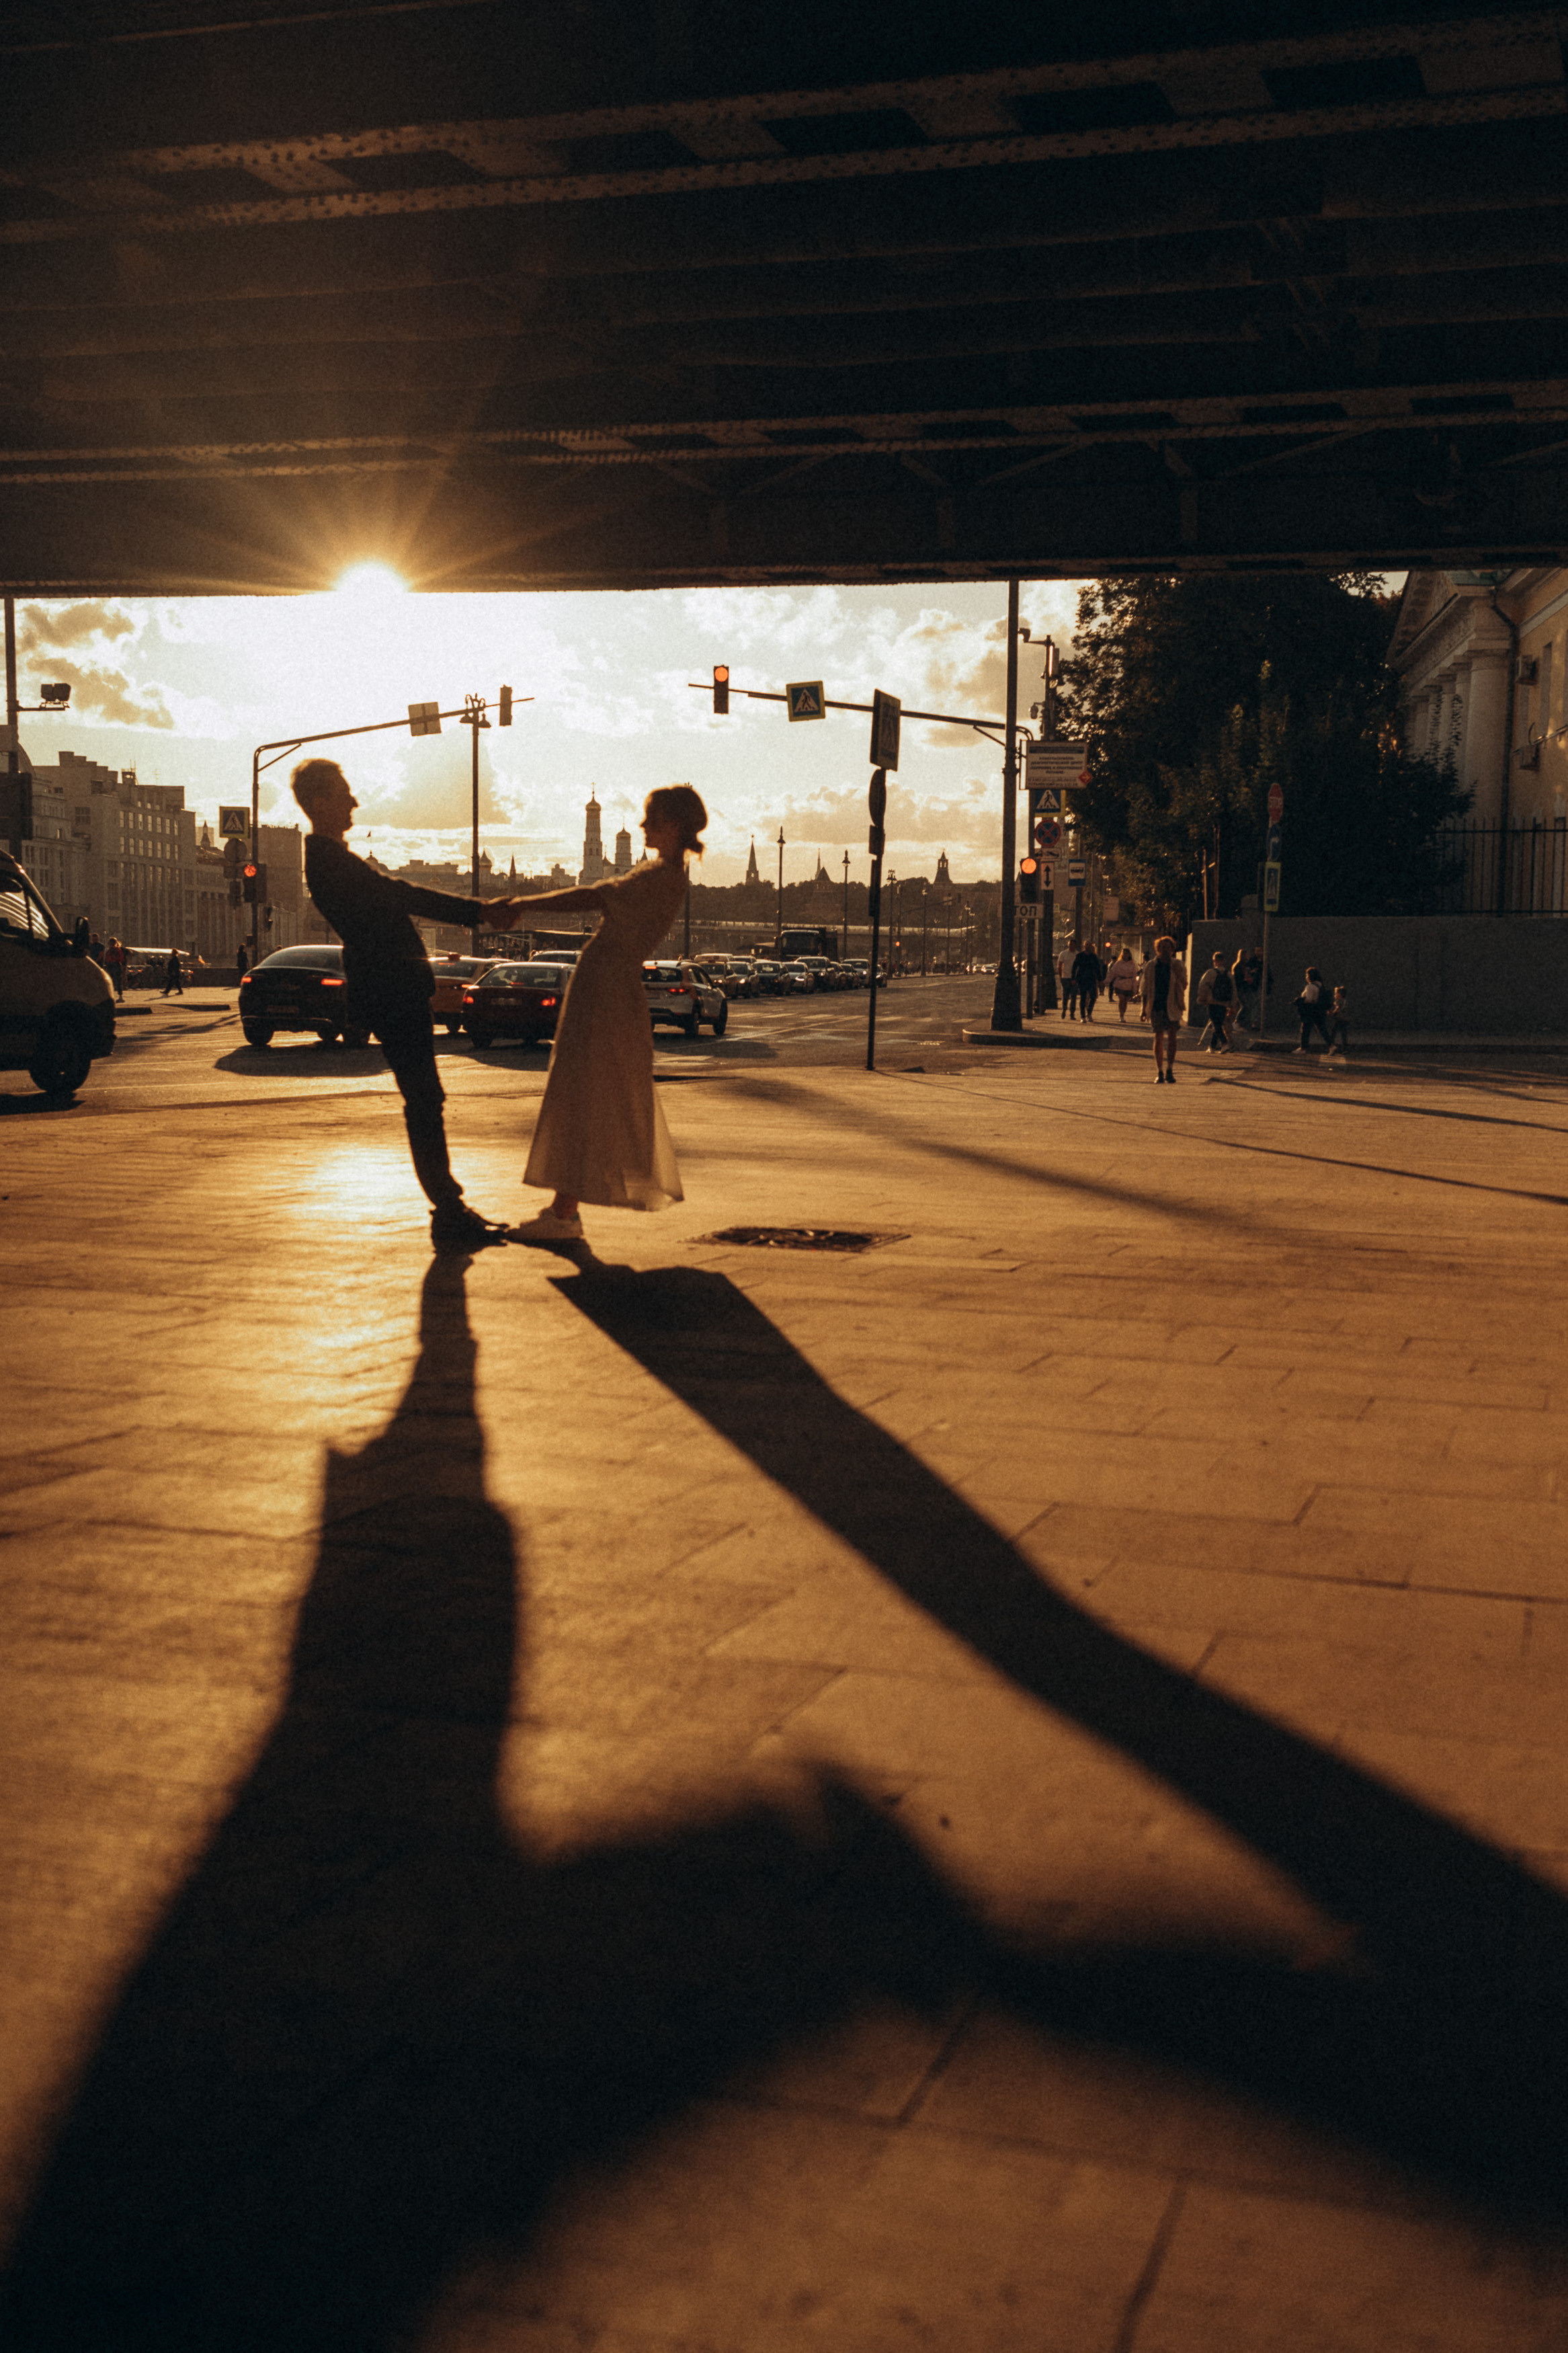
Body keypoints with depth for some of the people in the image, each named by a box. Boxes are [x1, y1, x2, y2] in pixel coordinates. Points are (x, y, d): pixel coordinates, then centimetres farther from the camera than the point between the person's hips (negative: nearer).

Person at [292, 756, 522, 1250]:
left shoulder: (330, 857, 19)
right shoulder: (327, 859, -14)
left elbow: (392, 900, 18)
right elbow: (398, 895, -17)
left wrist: (478, 912, 13)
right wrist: (478, 912, -13)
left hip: (393, 987, 11)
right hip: (391, 991, -11)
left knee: (424, 1100, 13)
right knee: (423, 1101, -9)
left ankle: (450, 1209, 20)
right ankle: (449, 1214, -6)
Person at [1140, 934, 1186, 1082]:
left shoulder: (1176, 965, 2)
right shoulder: (1151, 966, 4)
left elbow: (1184, 986, 1)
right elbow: (1146, 988, 9)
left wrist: (1178, 974, -17)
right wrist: (1144, 1008, 7)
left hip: (1172, 1007, 0)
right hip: (1157, 1007, 0)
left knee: (1172, 1038, -2)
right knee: (1159, 1038, 0)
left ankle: (1170, 1071, 6)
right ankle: (1159, 1072, 6)